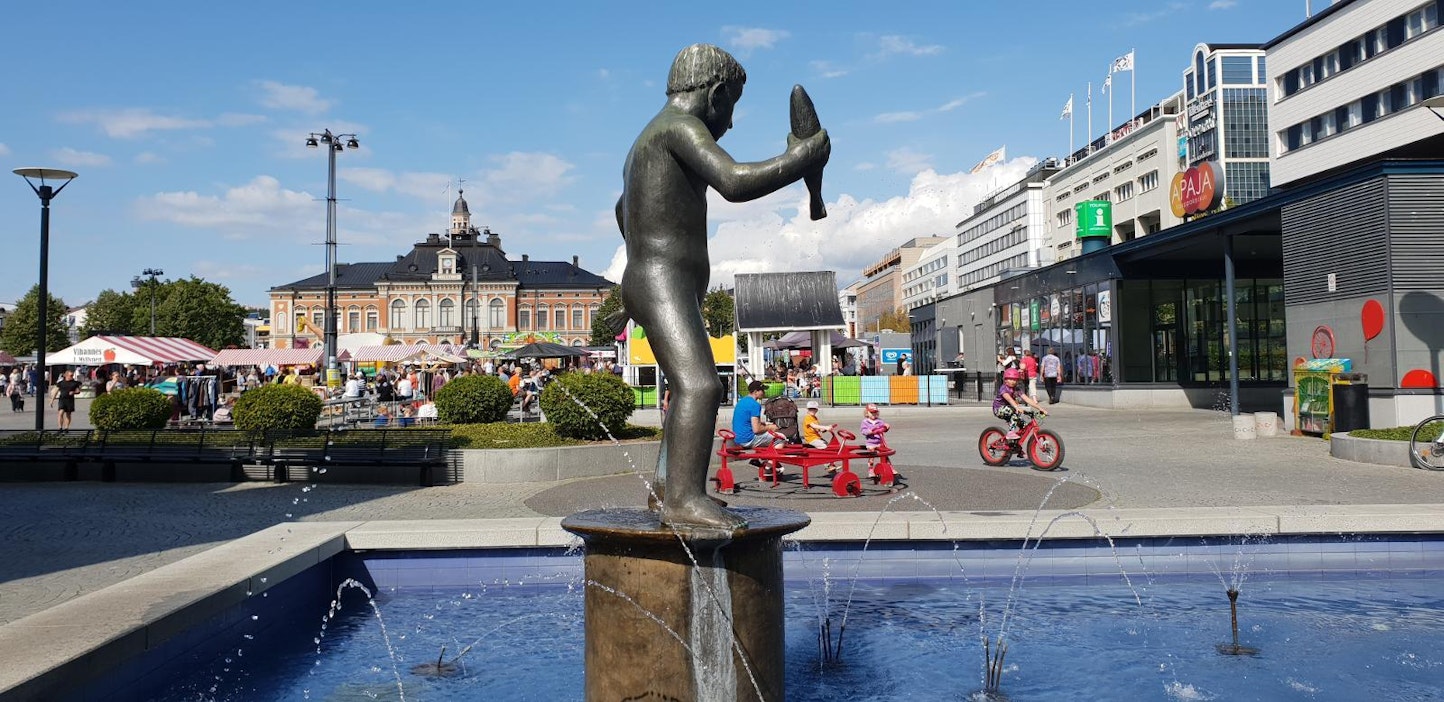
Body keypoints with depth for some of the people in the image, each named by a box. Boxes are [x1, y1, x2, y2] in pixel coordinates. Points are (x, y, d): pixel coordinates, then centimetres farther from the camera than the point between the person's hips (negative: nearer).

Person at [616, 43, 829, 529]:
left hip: (671, 290, 11)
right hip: (663, 285, -11)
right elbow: (735, 183, -24)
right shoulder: (679, 127, -9)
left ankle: (667, 486, 26)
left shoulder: (648, 143, 23)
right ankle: (684, 498, -31)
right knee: (700, 386, -25)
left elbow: (623, 209, 40)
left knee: (694, 387, 20)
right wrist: (798, 162, -11)